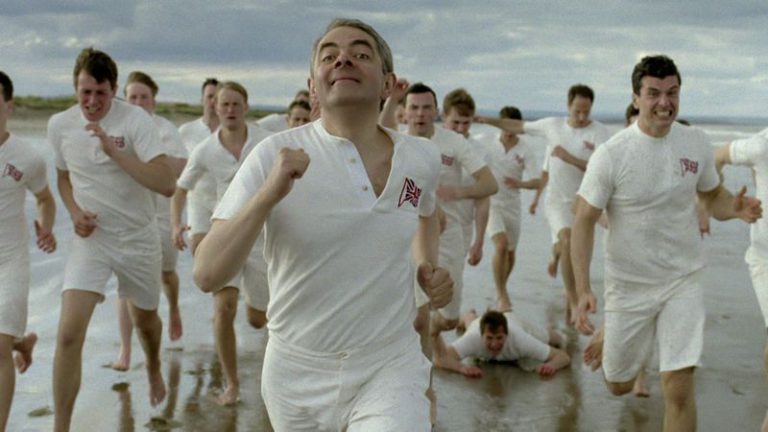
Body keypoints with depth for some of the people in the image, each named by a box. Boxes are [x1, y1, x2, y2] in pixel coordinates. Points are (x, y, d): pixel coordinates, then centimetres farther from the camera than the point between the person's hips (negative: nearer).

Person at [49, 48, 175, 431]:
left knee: (144, 319, 20)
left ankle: (153, 370, 55)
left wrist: (114, 150, -33)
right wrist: (75, 212, -6)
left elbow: (166, 185, -27)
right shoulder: (59, 125, -5)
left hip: (139, 238, -1)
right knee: (69, 332, -14)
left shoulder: (135, 119, -18)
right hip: (91, 239, 1)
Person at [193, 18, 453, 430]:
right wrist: (269, 193, -30)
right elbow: (207, 275, -19)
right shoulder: (275, 156, -13)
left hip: (389, 369, 1)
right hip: (296, 370, -1)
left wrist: (429, 267, 4)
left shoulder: (422, 157, -2)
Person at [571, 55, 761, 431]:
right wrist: (583, 290, -22)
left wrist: (735, 208, -13)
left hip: (683, 281, 2)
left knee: (679, 389, -9)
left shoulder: (697, 144, -4)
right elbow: (584, 222, -12)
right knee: (619, 386, 15)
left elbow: (713, 197, 12)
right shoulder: (611, 155, -15)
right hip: (629, 284, -1)